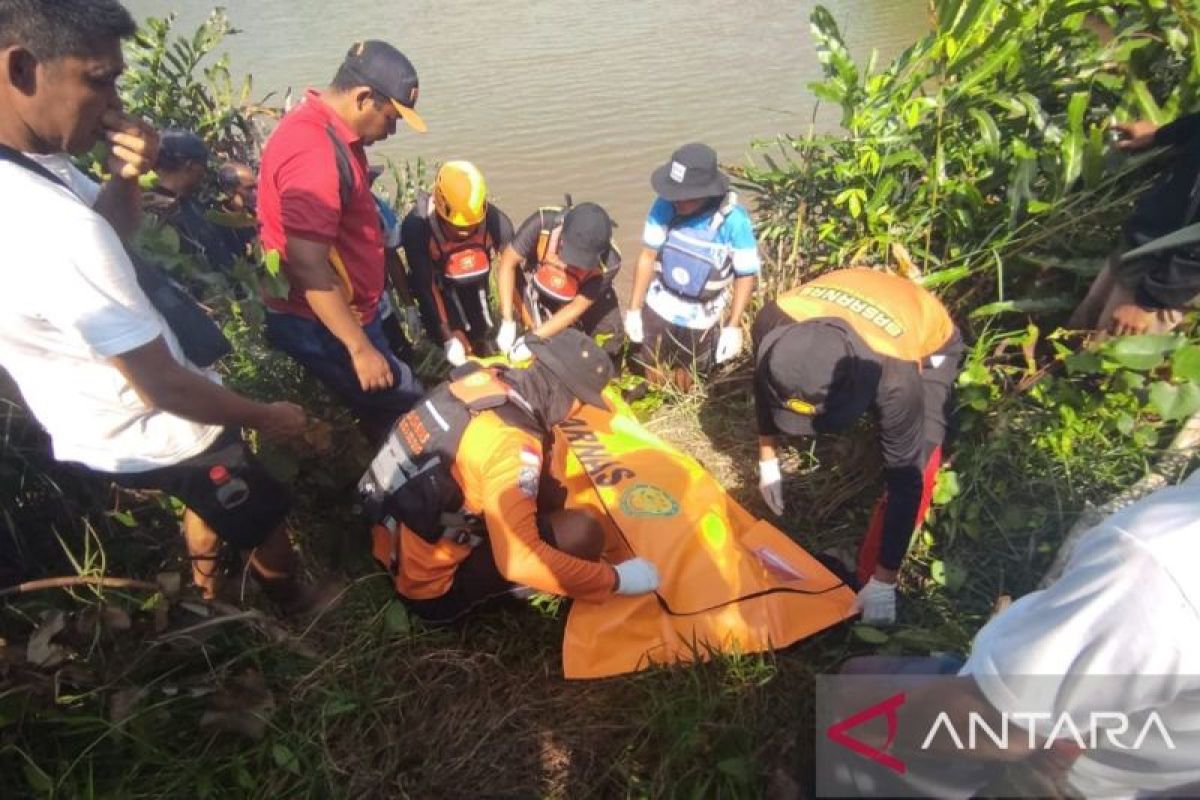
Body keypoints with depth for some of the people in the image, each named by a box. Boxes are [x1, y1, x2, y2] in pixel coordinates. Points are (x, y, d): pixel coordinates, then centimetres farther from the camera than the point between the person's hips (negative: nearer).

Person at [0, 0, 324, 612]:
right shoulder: (51, 229, -38)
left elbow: (111, 228, 9)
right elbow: (164, 386, -30)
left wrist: (124, 177, -13)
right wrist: (268, 418, -15)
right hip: (153, 437, -9)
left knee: (211, 501, 33)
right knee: (266, 520, 17)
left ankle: (207, 591, 59)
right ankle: (293, 605, 45)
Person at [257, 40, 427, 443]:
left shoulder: (327, 128, 7)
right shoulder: (314, 154, -26)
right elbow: (308, 269, -29)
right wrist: (360, 347, -25)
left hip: (343, 309, 10)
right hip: (319, 323, -10)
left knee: (389, 411, 21)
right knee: (407, 413, -2)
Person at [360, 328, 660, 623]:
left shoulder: (483, 378, -6)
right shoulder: (511, 442, -30)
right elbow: (520, 562, -34)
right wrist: (615, 579, -24)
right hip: (434, 590, -8)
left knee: (550, 494, 10)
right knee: (581, 532, -16)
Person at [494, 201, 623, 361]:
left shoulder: (608, 263, -36)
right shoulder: (543, 223, -38)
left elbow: (576, 308, -26)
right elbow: (507, 263, -26)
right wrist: (508, 322, -30)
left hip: (581, 296, 1)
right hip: (538, 289, 0)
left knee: (608, 338, 2)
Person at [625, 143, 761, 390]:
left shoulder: (734, 220, -25)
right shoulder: (664, 206, -20)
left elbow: (746, 275, -13)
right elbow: (648, 256, -8)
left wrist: (733, 326, -13)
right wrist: (634, 309, -3)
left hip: (700, 320, -2)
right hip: (658, 308, 2)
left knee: (684, 383, 18)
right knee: (654, 378, 22)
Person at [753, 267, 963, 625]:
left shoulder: (896, 377, -47)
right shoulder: (774, 321, -37)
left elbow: (905, 479, -36)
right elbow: (764, 383, -14)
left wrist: (883, 581, -28)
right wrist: (767, 459, -3)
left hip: (930, 339, -4)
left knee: (918, 464, -18)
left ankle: (869, 579, -4)